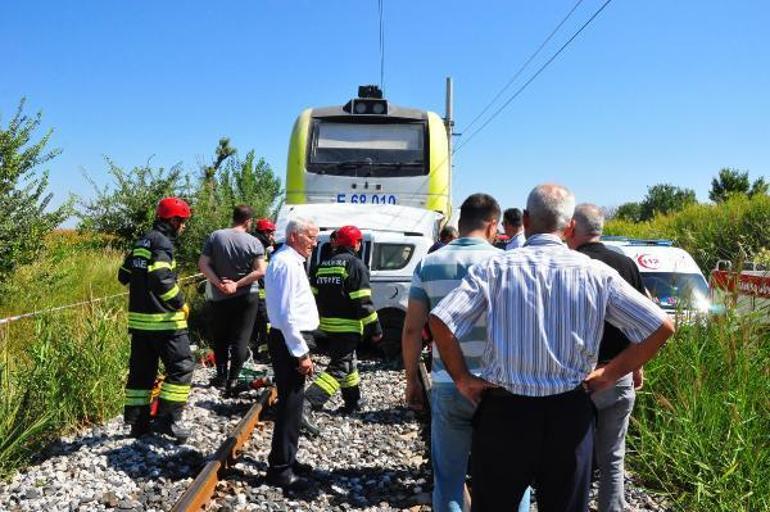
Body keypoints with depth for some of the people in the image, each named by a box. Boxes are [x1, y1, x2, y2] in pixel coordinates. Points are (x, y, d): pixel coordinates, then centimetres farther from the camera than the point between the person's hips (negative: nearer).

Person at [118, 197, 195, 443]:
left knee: (141, 369, 14)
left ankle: (137, 421, 19)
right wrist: (179, 302, -15)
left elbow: (124, 275, 20)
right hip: (163, 319, -9)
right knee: (182, 366, -2)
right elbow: (161, 278, -26)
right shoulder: (163, 242, -13)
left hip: (138, 318, 9)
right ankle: (167, 418, -3)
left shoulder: (142, 241, 16)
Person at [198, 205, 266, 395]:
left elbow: (202, 264, -8)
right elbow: (260, 271, -16)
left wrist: (219, 283, -12)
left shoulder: (215, 236, -4)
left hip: (220, 298, 2)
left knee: (220, 338, 17)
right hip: (246, 297, -2)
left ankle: (221, 375, 25)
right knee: (241, 339, 3)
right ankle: (232, 381, 0)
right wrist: (237, 284, -13)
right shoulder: (254, 242, -9)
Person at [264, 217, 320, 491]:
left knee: (292, 402, 19)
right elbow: (286, 315, -23)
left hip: (292, 339, 11)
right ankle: (280, 469, 8)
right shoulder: (287, 263, -17)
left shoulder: (289, 260, 15)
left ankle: (286, 459, 32)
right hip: (290, 341, -11)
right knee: (290, 404, -3)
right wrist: (301, 353, -20)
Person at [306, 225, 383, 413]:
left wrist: (319, 319, 25)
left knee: (348, 361, 22)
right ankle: (309, 401, -19)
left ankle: (354, 402, 32)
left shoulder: (323, 265, 12)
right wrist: (375, 328, -11)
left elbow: (314, 296, 15)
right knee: (339, 367, -6)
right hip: (348, 326, -8)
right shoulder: (355, 265, -11)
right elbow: (363, 301, -16)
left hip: (328, 325, 8)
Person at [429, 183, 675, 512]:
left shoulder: (496, 267, -7)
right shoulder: (596, 273, -2)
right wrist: (609, 374, 4)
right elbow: (662, 327, -2)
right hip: (570, 413, 2)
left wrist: (462, 379, -4)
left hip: (504, 411, -1)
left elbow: (439, 321, -16)